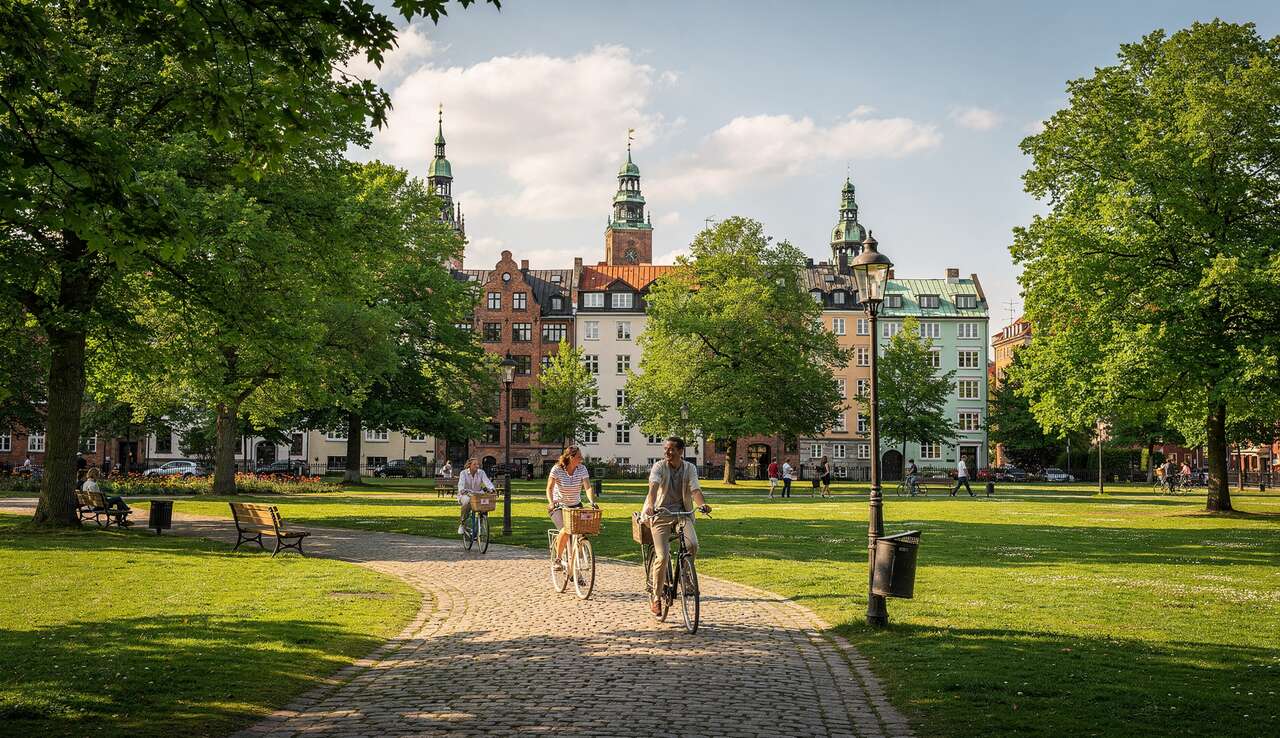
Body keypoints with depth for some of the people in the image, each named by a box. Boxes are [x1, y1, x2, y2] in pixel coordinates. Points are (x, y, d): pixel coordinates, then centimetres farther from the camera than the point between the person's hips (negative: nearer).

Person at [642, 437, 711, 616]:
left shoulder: (690, 468, 2)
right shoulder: (659, 467, -5)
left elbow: (695, 489, -11)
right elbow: (653, 486, -23)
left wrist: (702, 504, -33)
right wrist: (650, 504, -43)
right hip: (662, 514, -2)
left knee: (692, 545, -25)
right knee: (662, 557, -12)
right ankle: (655, 598, 5)